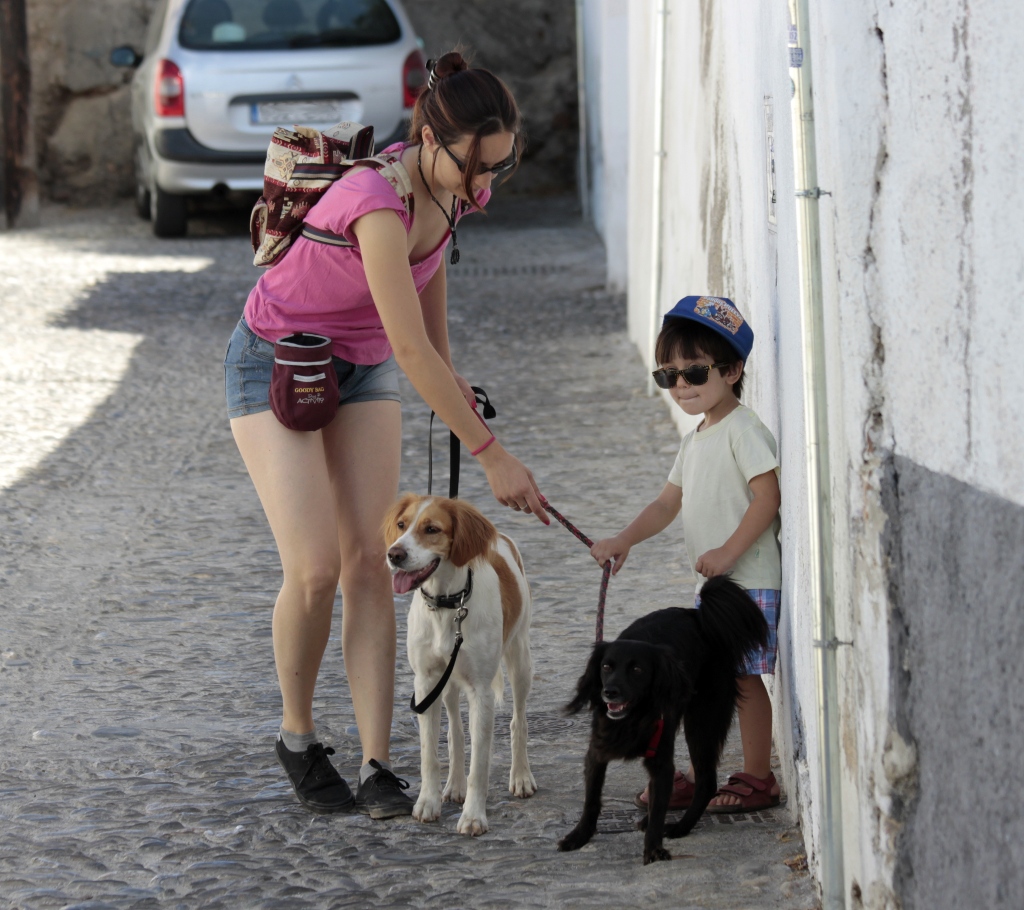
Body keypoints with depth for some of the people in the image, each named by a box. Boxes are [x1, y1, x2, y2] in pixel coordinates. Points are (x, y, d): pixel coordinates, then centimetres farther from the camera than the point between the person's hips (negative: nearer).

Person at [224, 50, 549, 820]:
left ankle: (378, 768, -9)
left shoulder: (451, 186, -11)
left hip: (361, 369, 7)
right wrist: (493, 457, -34)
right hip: (276, 361, -7)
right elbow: (412, 352, -36)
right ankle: (298, 738, 10)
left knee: (370, 563, -6)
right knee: (315, 569, -15)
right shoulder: (380, 201, -35)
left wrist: (448, 370, 17)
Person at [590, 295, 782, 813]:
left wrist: (728, 552, -22)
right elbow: (668, 503, 16)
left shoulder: (742, 430, -11)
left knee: (742, 674, -5)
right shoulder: (695, 442, 17)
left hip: (750, 580, -9)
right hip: (711, 583, 9)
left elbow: (767, 497, -19)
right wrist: (624, 540, 2)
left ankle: (757, 778, 3)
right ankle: (699, 773, 16)